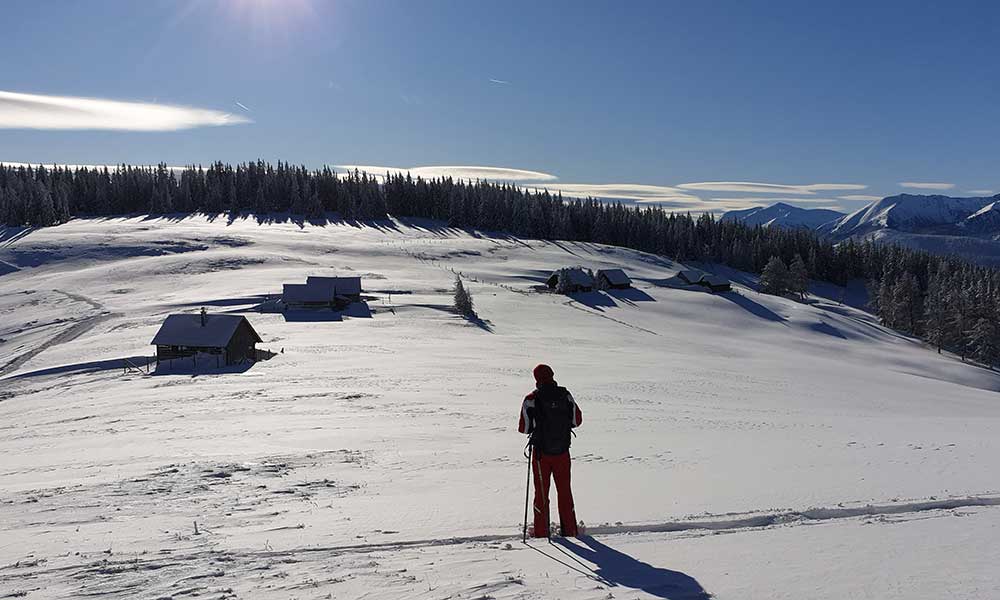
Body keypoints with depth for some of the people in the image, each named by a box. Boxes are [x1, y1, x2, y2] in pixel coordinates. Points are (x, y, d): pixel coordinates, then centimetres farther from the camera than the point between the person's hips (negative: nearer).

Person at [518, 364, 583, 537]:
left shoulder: (531, 400, -13)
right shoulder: (565, 395, -5)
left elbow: (523, 428, -10)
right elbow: (577, 420, 1)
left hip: (541, 452, -2)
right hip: (563, 451, 2)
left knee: (541, 492, 12)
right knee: (564, 490, 16)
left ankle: (541, 531, 17)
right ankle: (569, 529, 23)